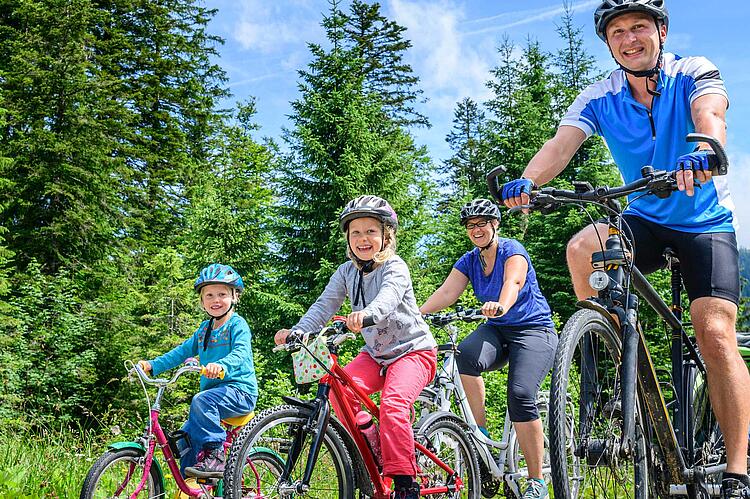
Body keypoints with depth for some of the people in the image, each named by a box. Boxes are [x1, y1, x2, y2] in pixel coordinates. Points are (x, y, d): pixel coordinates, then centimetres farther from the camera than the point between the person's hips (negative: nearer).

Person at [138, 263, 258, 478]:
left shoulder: (237, 324, -6)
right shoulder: (204, 329, 17)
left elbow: (241, 353, -23)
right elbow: (183, 351, 18)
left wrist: (221, 365, -44)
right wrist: (152, 365, 8)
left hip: (239, 390, -8)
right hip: (213, 391, 8)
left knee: (201, 401, -33)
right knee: (186, 435, 4)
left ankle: (214, 456, -26)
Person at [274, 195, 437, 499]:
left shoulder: (394, 267, -14)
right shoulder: (347, 272, 2)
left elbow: (388, 296, -36)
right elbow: (324, 305, -8)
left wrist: (366, 313, -58)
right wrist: (296, 331, -26)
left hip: (414, 349, -6)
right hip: (376, 353, 6)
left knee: (392, 402, -29)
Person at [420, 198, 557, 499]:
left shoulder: (512, 251, -9)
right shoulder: (469, 261, 8)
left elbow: (513, 282, -29)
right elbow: (447, 291, -7)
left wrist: (501, 305, -52)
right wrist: (417, 313, -26)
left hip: (534, 329, -4)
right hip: (497, 331, 5)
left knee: (520, 396, -26)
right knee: (467, 353, -31)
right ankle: (480, 433, -20)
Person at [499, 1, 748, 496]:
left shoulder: (695, 73, -9)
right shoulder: (599, 99, -4)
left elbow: (709, 114, -30)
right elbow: (561, 143, -20)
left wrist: (704, 150, -55)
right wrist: (528, 180, -42)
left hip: (705, 223, -2)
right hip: (644, 221, 2)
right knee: (582, 248, -30)